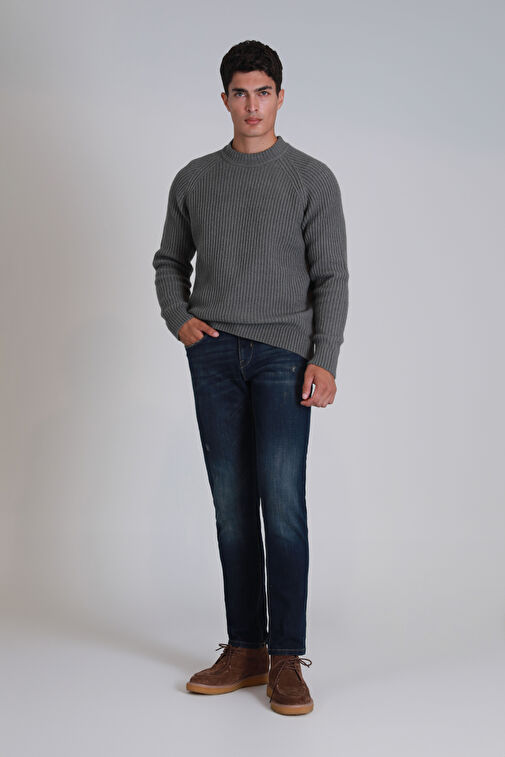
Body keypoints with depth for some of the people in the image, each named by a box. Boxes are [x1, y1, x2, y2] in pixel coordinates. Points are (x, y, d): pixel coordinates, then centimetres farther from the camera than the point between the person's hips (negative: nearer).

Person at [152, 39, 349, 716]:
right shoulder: (194, 180, 14)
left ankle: (287, 657, -3)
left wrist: (324, 359, -9)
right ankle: (245, 650, 12)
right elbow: (170, 261, 23)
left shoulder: (312, 179, 5)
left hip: (284, 353, -3)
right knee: (232, 505, 4)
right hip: (214, 354, 3)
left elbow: (332, 277, 1)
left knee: (282, 499, -10)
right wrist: (179, 319, 4)